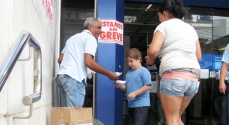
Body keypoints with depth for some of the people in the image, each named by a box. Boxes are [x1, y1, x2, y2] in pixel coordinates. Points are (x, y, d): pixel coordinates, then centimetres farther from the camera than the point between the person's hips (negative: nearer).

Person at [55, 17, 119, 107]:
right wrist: (108, 74, -7)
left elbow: (60, 59, 25)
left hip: (62, 75, 9)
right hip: (74, 78, -9)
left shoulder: (73, 38, 28)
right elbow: (88, 62, -13)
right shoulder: (90, 38, 1)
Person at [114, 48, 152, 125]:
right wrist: (120, 86, -2)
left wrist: (135, 93, -22)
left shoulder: (144, 71, -11)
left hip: (141, 104, -9)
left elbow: (148, 86, -18)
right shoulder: (129, 73, 13)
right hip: (131, 104, 9)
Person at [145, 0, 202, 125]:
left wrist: (150, 59, 8)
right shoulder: (191, 28, 22)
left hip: (174, 76, -7)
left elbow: (153, 50, -12)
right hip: (193, 78, 7)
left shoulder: (164, 25, 3)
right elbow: (198, 57, 23)